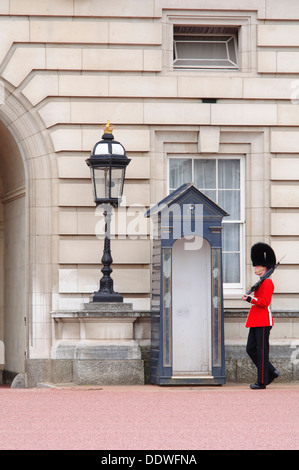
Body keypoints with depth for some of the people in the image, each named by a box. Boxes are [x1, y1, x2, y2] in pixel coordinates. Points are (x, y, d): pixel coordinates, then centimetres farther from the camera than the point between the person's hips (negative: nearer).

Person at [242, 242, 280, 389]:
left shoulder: (267, 282, -12)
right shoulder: (262, 282, 19)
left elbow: (265, 302, -21)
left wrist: (250, 299, -20)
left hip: (263, 322, -10)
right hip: (256, 321, 10)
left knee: (262, 351, -5)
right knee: (250, 349, 10)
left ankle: (262, 381, -1)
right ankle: (271, 372, 17)